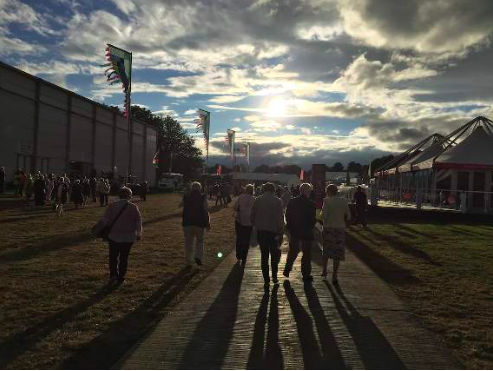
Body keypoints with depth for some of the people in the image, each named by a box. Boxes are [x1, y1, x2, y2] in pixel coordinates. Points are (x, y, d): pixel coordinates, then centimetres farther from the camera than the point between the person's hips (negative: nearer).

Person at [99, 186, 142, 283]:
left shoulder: (112, 206, -4)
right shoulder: (133, 207, -6)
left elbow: (105, 219, -8)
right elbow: (138, 221, -4)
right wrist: (139, 233, 7)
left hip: (114, 235, 0)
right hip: (128, 237, 0)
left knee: (113, 256, 16)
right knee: (124, 257, 11)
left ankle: (113, 274, 11)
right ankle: (121, 277, 14)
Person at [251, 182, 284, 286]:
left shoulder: (257, 200, 1)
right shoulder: (277, 201, -6)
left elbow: (252, 216, 2)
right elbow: (280, 218, -9)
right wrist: (281, 233, -5)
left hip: (261, 231, 2)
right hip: (274, 231, -2)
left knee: (264, 255, 10)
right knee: (275, 254, 15)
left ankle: (266, 279, 13)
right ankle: (274, 276, 11)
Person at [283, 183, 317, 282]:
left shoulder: (292, 202, -3)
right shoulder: (311, 204, -15)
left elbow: (287, 215, 2)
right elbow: (313, 219, -13)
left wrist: (290, 226, 12)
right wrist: (311, 227, 5)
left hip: (294, 231, 4)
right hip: (306, 232, -4)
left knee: (293, 250, 22)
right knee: (306, 253, 8)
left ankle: (287, 269, 20)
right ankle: (306, 275, 14)